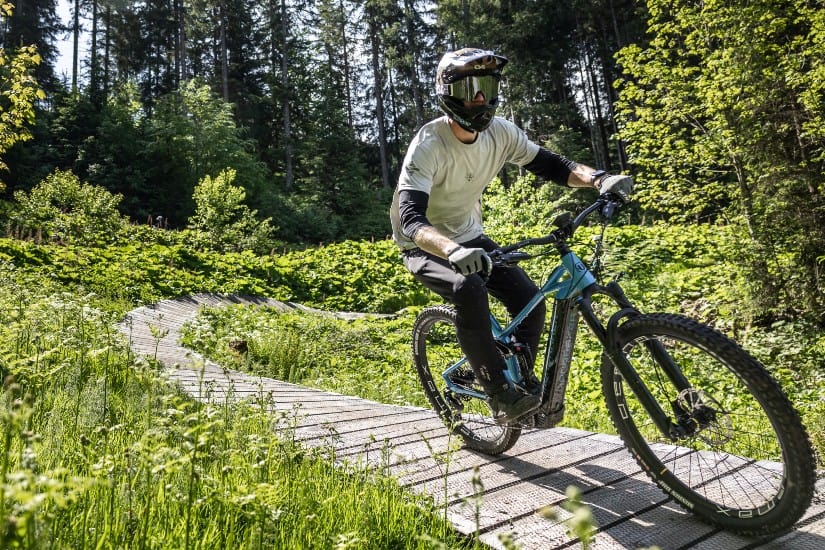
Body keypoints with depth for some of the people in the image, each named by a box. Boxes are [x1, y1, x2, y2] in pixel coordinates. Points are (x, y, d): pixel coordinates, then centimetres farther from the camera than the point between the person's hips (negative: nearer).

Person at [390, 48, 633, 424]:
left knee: (529, 300, -10)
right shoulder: (428, 146, -27)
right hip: (425, 247, -5)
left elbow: (548, 164, -4)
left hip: (469, 237, 6)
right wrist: (454, 251, -58)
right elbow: (411, 218, -39)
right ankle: (502, 396, -21)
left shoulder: (500, 132, -10)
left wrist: (598, 178, -24)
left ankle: (522, 385, 11)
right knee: (469, 291, -34)